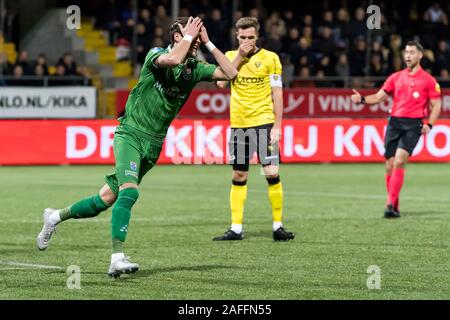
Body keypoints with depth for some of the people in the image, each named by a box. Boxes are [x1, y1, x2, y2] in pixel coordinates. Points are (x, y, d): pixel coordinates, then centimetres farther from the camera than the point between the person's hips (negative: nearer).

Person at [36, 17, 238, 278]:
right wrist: (189, 36, -19)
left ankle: (55, 217, 30)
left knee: (106, 199, 8)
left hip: (153, 144, 6)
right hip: (131, 133, -6)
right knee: (129, 191, -27)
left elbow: (231, 73, -1)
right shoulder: (156, 55, -12)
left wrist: (209, 44, -5)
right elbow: (173, 59, -35)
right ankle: (118, 258, -30)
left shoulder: (195, 68, 5)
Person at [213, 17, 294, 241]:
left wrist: (277, 126, -6)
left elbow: (277, 95, 0)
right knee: (239, 176, 6)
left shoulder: (270, 58, 0)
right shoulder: (230, 56, 9)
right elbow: (221, 82, -7)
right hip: (238, 124, 3)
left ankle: (278, 226, -2)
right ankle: (236, 229, 11)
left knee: (272, 173, -11)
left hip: (264, 122, -3)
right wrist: (239, 57, -10)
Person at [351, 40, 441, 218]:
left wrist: (429, 124, -11)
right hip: (394, 122, 4)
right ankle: (395, 208, 12)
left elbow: (436, 106, 4)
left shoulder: (428, 80, 2)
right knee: (390, 166, 1)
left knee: (399, 162, -20)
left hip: (413, 125, -4)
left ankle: (391, 204, -21)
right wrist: (362, 99, -5)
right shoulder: (396, 77, 13)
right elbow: (379, 97, 13)